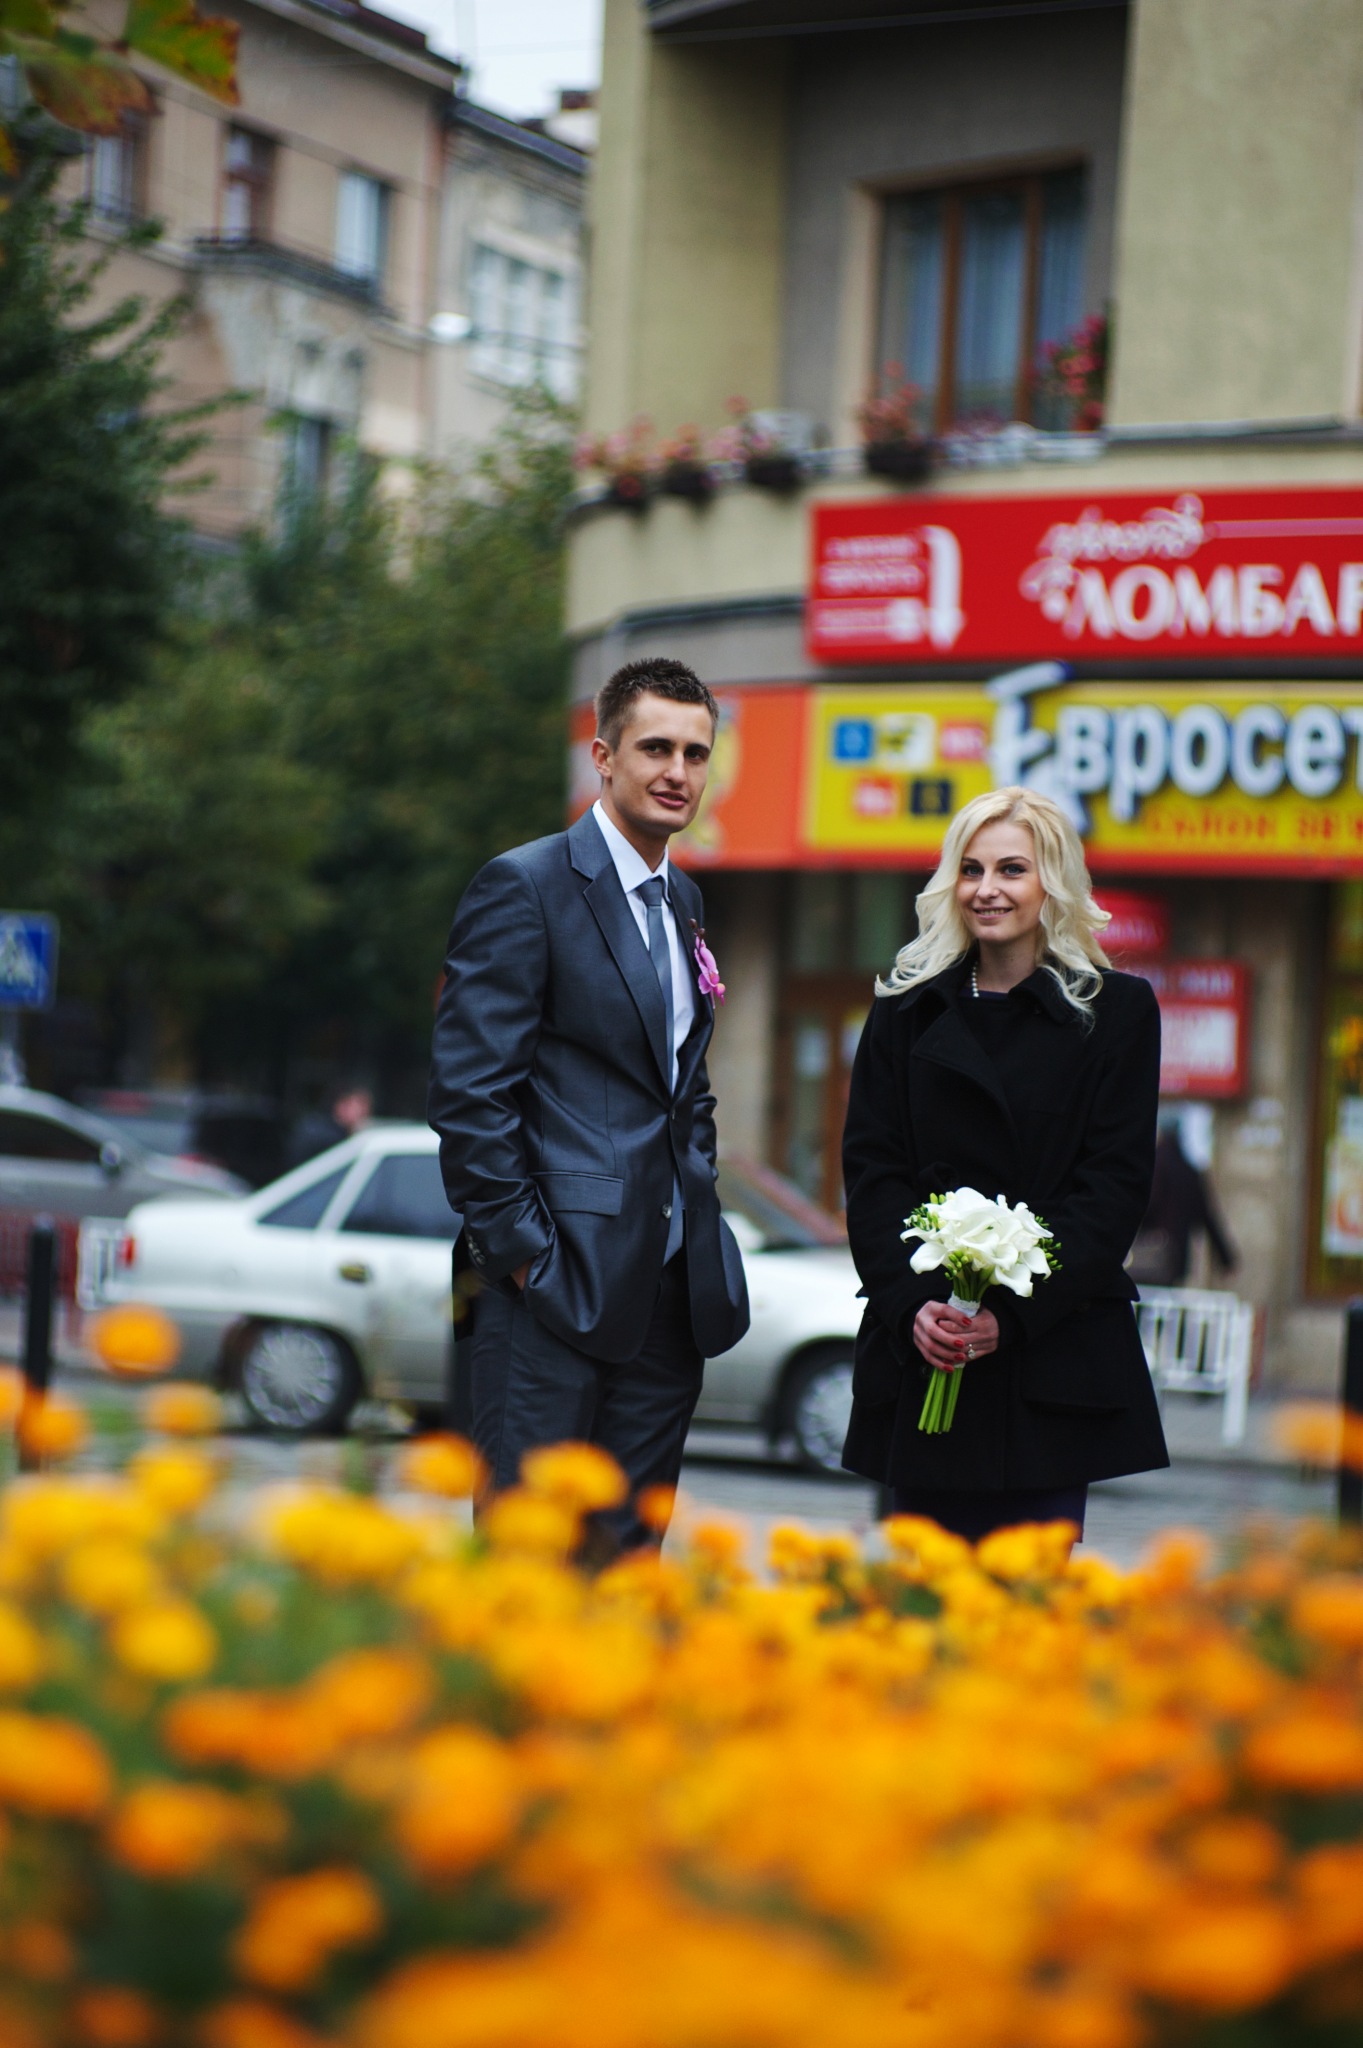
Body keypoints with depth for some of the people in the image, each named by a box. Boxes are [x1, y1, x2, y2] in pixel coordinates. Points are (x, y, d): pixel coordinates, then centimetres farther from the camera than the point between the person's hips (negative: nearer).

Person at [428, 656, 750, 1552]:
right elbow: (470, 1091, -12)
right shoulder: (525, 887, -7)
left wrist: (696, 1204, 12)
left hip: (669, 1290, 7)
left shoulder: (684, 900, 17)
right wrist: (519, 1252, -14)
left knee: (627, 1551, 9)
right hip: (558, 1279, -7)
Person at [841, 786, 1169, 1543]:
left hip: (1054, 1357, -2)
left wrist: (1013, 1311, -14)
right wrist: (912, 1304, -12)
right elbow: (871, 1168, 5)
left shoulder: (1117, 1011, 3)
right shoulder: (907, 1010, 10)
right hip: (921, 1359, 2)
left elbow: (1115, 1184, -3)